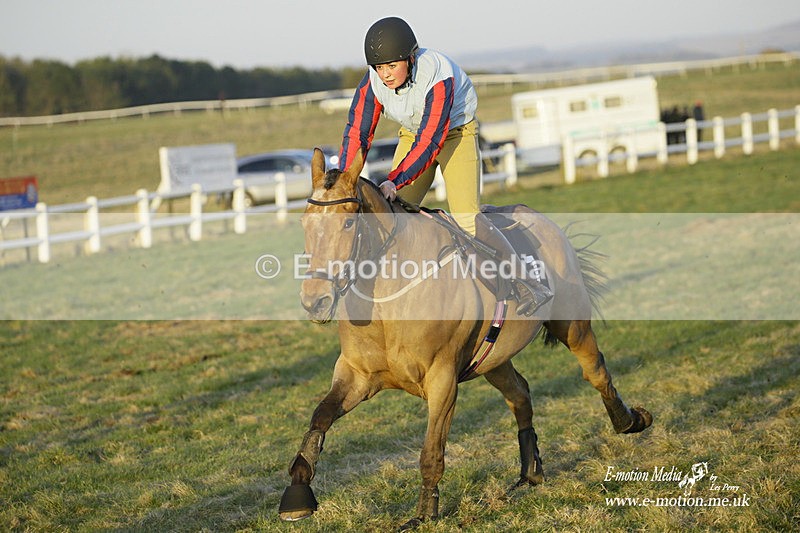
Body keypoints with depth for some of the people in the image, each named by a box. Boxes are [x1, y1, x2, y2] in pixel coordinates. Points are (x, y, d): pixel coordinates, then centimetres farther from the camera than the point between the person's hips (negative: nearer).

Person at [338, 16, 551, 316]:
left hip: (456, 131, -6)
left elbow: (430, 142, -37)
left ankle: (527, 284, -10)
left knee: (465, 217, -18)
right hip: (412, 134, 6)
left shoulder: (439, 79, -35)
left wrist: (395, 181, -46)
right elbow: (357, 132, -16)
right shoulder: (373, 83, -19)